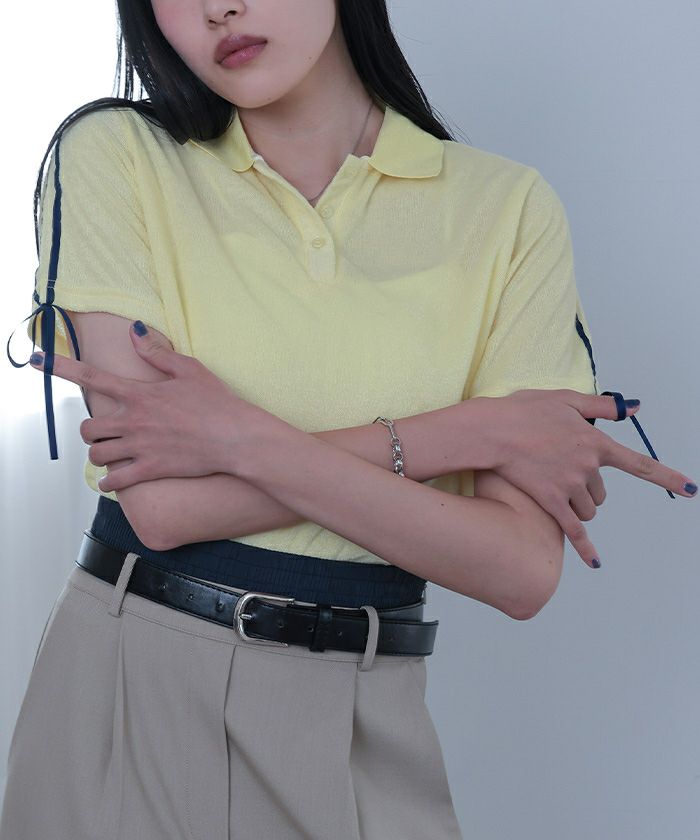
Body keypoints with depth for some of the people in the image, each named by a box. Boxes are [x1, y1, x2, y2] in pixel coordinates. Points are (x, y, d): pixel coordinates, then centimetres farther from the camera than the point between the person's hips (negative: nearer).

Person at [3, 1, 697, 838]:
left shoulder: (507, 206, -5)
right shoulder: (115, 156, -6)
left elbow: (523, 571, -11)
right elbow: (160, 503, -15)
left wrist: (245, 439, -19)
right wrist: (466, 434, -14)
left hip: (361, 718, 1)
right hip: (128, 683, 0)